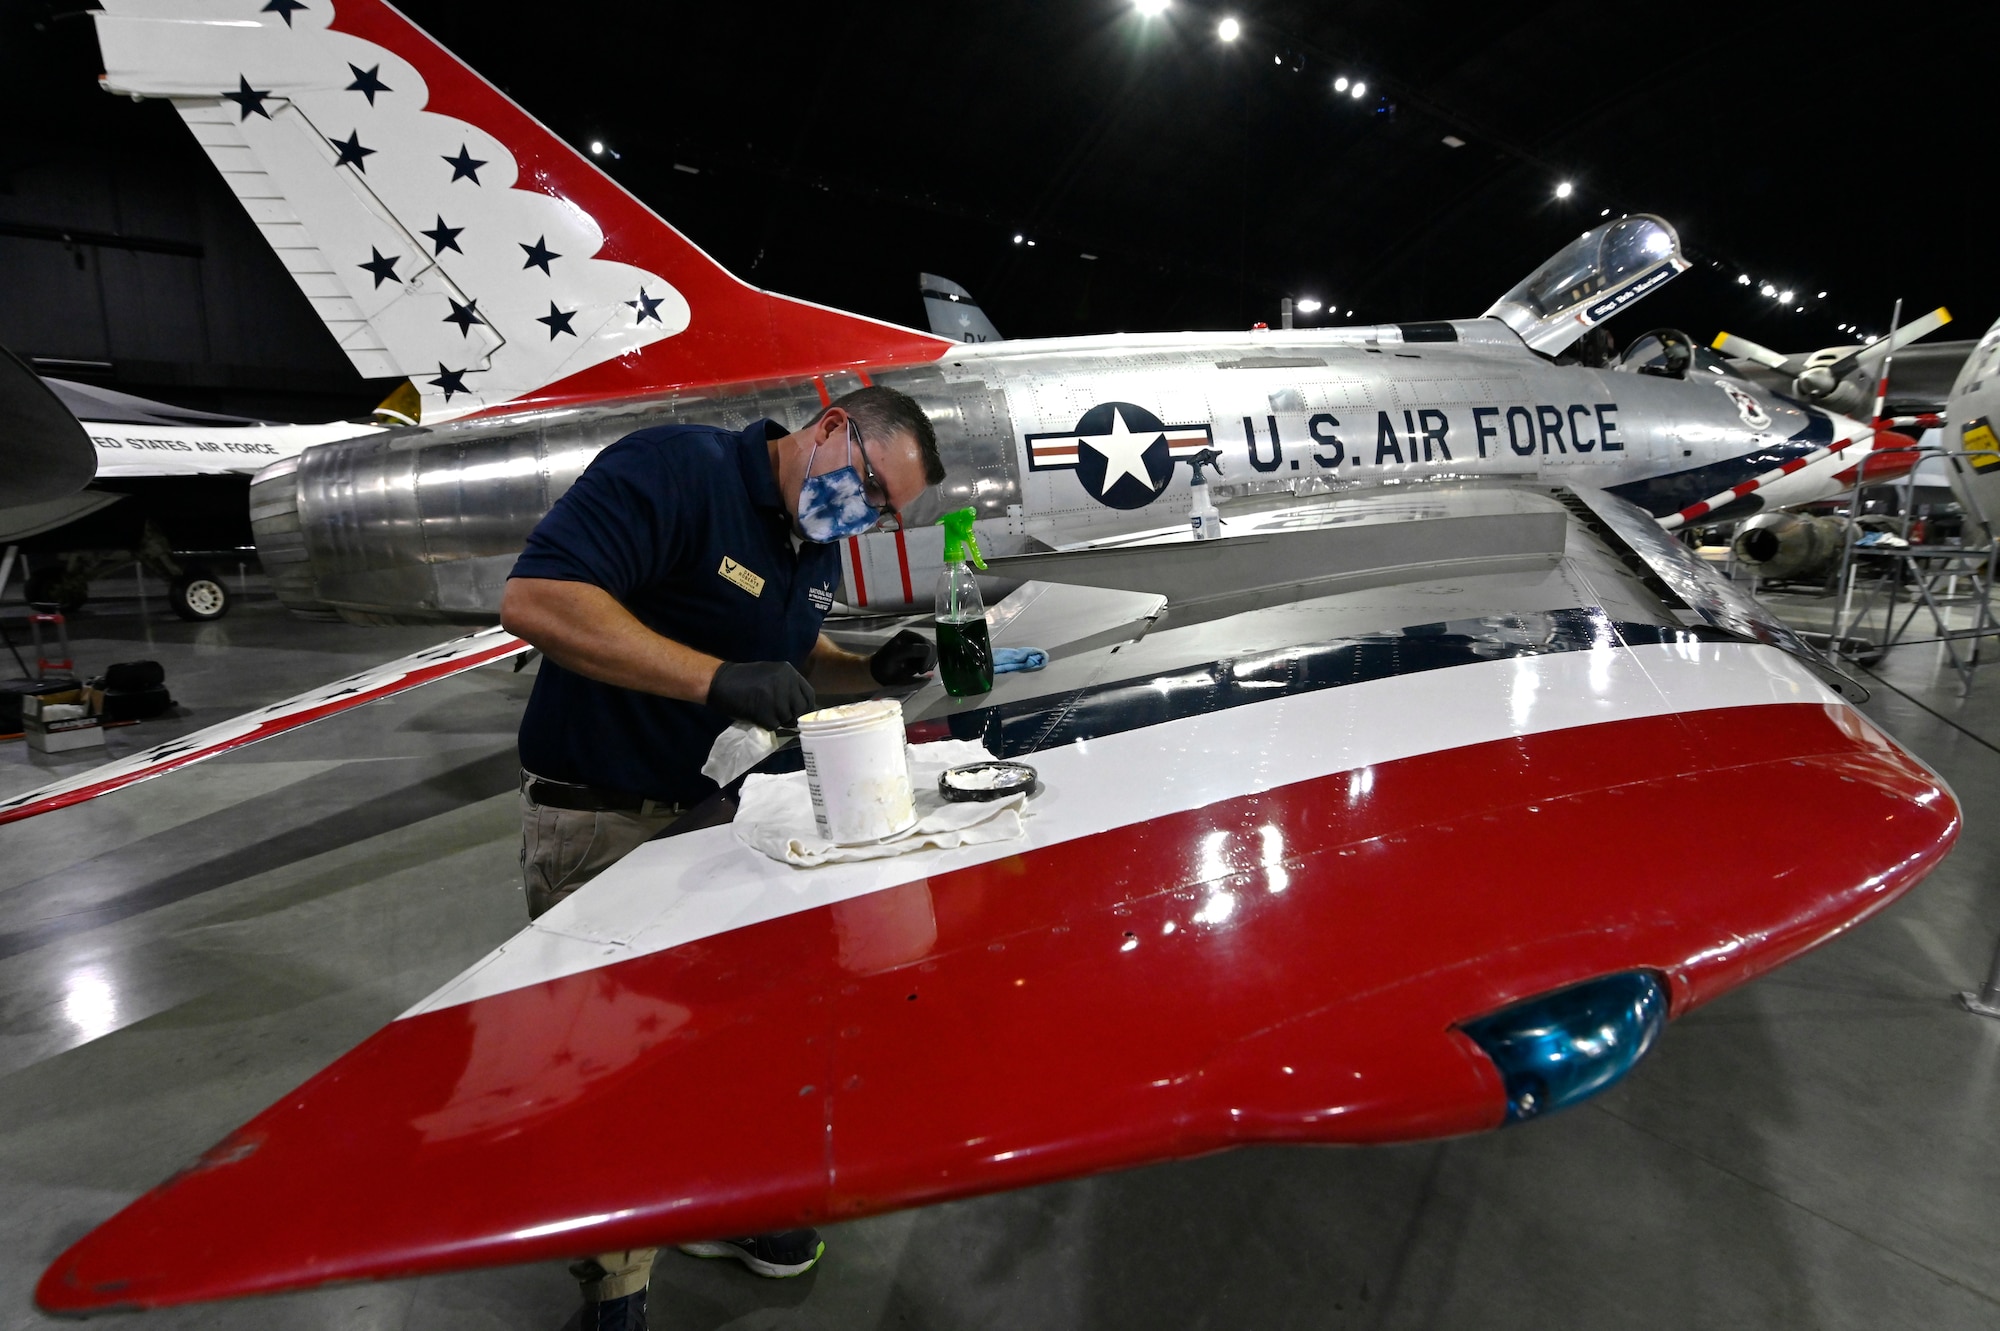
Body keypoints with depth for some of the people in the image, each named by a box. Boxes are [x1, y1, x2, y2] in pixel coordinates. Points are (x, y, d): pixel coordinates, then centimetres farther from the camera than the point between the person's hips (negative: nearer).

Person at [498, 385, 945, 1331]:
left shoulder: (816, 549, 4)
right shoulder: (674, 469, -23)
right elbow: (535, 601, -33)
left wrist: (874, 671, -3)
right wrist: (718, 678, -38)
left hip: (704, 802, 8)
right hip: (597, 823, -8)